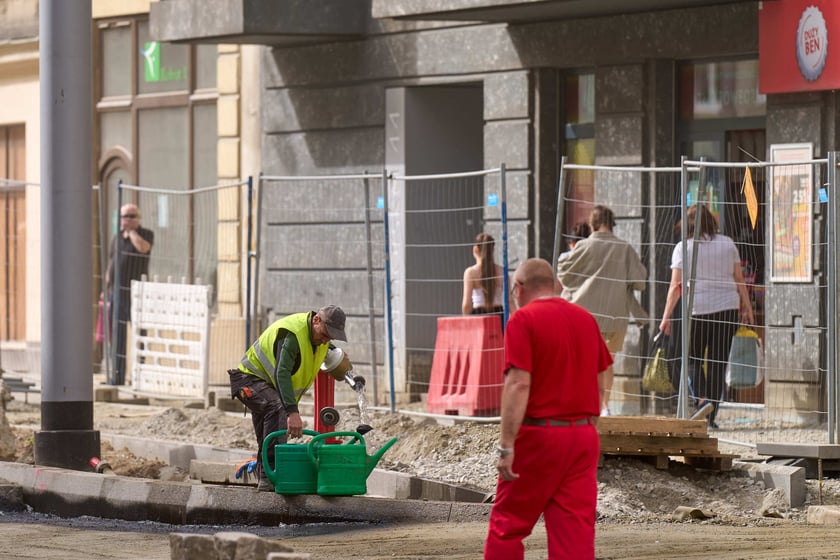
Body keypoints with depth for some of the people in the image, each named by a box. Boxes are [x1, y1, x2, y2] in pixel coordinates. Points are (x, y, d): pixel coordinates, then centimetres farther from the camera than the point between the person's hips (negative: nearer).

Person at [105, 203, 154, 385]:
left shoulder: (147, 234, -1)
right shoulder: (117, 238, 13)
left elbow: (142, 247, -25)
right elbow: (110, 267, 15)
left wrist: (131, 230, -11)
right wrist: (106, 293, 10)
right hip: (117, 293, 5)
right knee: (117, 336, 4)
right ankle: (117, 376, 7)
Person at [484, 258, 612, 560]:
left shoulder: (523, 320, -9)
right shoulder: (586, 319, 11)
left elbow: (518, 384, -17)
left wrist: (506, 446, -18)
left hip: (539, 434, -6)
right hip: (584, 438, 6)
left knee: (507, 523, 6)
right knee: (576, 527, 4)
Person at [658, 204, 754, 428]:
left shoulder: (683, 248, -2)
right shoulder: (728, 244, 7)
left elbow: (676, 285, -6)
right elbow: (739, 280, 9)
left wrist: (666, 316, -4)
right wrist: (747, 307, 17)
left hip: (697, 309, -2)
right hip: (727, 307, 2)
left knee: (694, 361, 11)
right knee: (718, 363, 7)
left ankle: (701, 400, -14)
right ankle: (711, 416, 6)